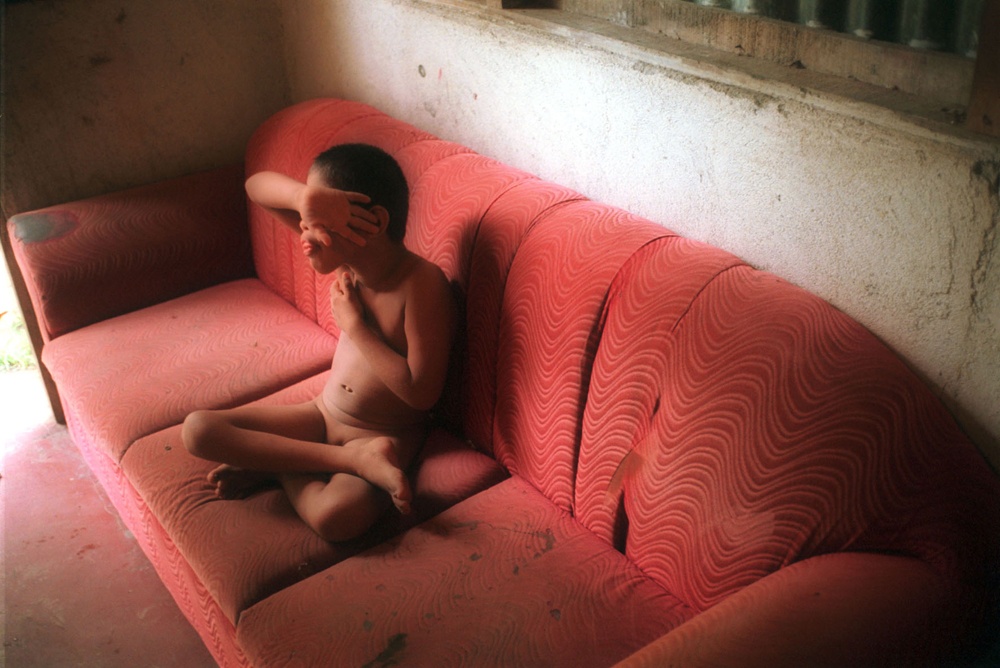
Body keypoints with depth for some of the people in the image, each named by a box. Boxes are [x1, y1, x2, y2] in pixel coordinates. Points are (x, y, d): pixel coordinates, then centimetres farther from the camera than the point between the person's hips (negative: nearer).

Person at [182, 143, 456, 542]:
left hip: (386, 436, -7)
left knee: (335, 517, -38)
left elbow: (422, 393, -26)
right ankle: (354, 459, -11)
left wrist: (354, 325, -20)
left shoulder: (421, 282, -24)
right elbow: (257, 185, -3)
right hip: (324, 416, 8)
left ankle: (277, 464, -6)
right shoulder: (345, 255, -5)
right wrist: (304, 195, -27)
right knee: (198, 430, -10)